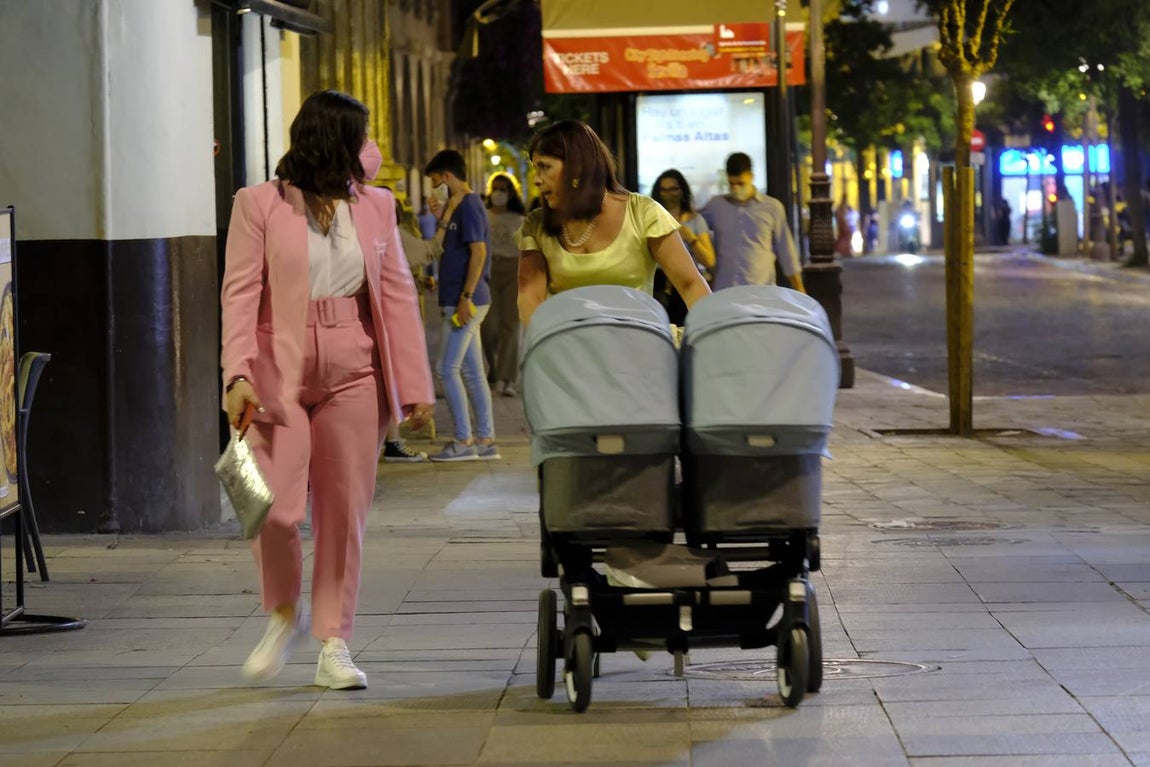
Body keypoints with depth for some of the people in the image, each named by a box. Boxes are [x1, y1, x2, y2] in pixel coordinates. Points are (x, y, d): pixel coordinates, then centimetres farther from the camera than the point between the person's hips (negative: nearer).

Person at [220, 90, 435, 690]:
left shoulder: (375, 207, 10)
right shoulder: (259, 205, 0)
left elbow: (398, 296, 9)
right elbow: (240, 292, -5)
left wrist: (416, 386, 5)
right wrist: (237, 374, -17)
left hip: (353, 373, 3)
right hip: (280, 371, -3)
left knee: (345, 511, 4)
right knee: (275, 509, -9)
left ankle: (334, 645, 13)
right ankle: (283, 615, 19)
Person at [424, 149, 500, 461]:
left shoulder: (469, 206, -12)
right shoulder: (459, 206, 17)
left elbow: (479, 252, -20)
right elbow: (443, 248, 21)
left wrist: (466, 297, -23)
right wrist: (443, 218, 11)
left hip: (465, 301, -10)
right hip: (465, 301, 10)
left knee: (447, 369, -8)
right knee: (472, 372, 9)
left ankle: (463, 441, -7)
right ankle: (485, 440, 10)